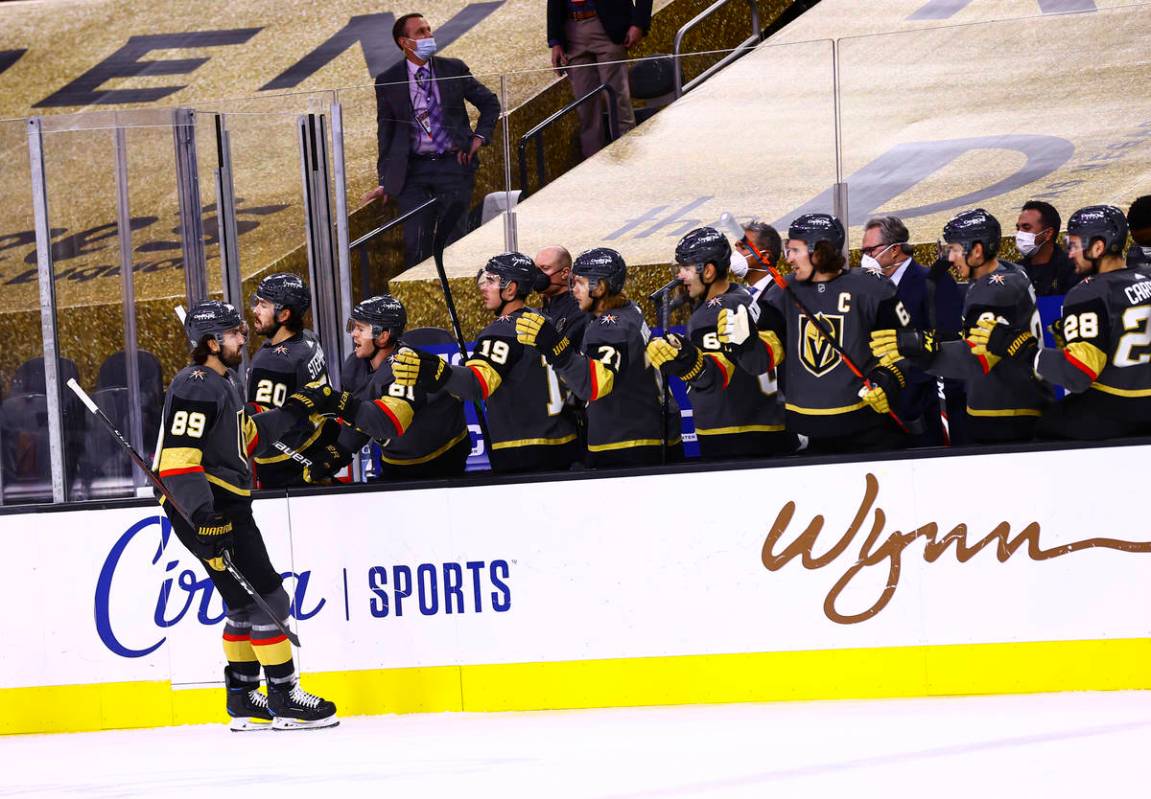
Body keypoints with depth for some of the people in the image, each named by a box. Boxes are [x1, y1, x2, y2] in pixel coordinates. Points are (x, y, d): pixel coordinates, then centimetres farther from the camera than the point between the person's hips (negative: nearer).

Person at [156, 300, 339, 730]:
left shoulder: (224, 382, 16)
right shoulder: (196, 386, -16)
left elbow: (246, 436, 28)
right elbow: (177, 457, -24)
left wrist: (290, 413, 20)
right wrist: (204, 517, -30)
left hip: (227, 505, 11)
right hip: (203, 508, -11)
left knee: (247, 604, 15)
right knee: (265, 598, -9)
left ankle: (243, 700, 21)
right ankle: (284, 699, -4)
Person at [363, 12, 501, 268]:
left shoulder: (453, 69, 5)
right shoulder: (388, 82, 3)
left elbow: (490, 103, 16)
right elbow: (385, 132, 8)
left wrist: (479, 137, 2)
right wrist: (385, 182, 6)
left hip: (453, 164, 1)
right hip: (414, 169, 0)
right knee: (416, 246, -8)